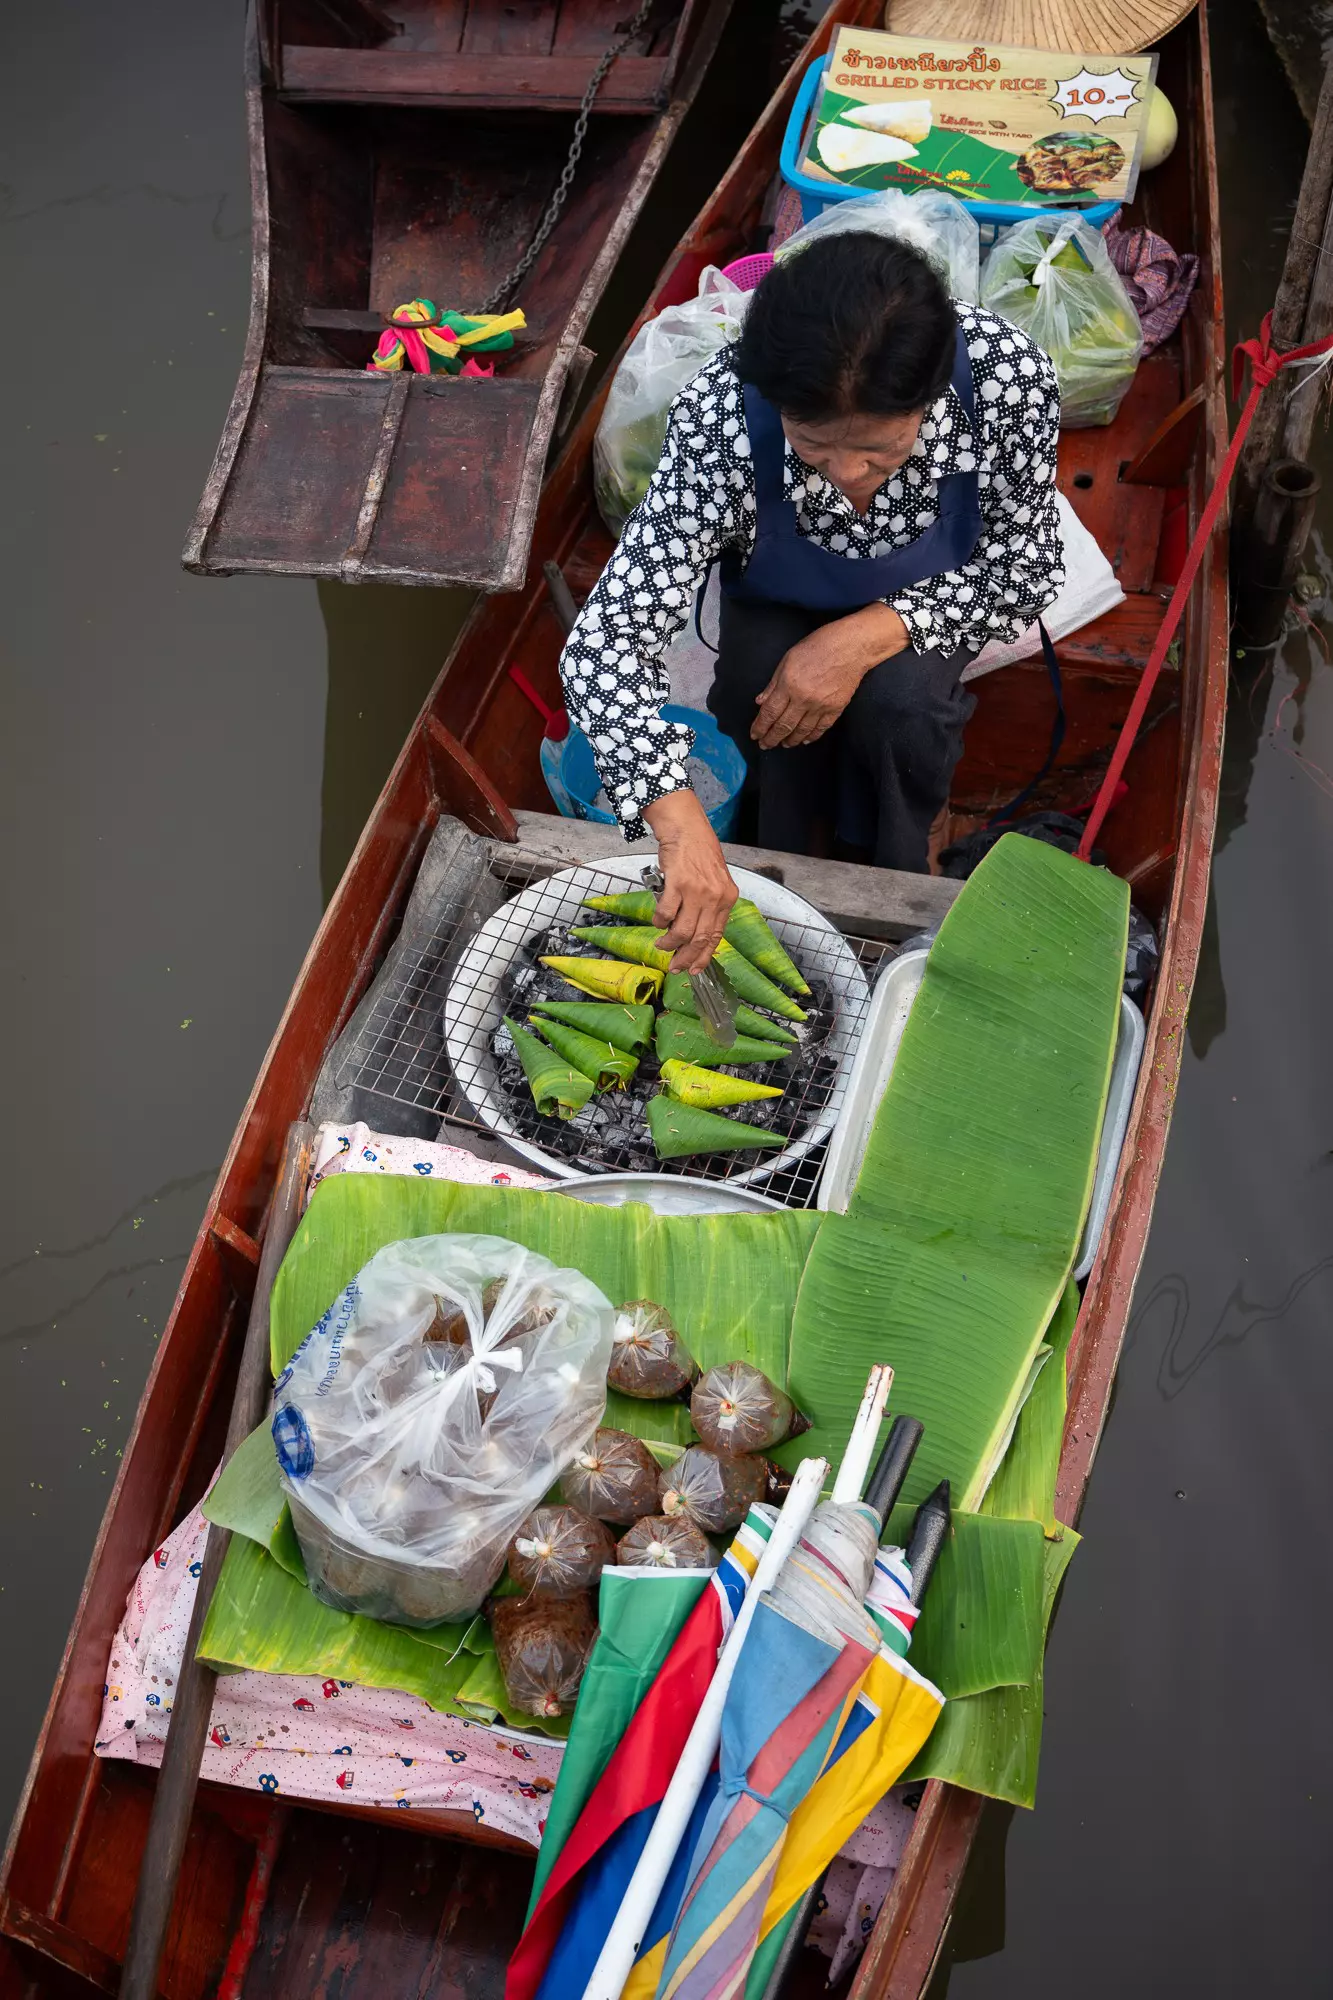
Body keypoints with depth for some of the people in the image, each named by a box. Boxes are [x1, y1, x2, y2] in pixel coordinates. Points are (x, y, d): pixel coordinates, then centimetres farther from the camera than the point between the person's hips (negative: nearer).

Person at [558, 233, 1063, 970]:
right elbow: (607, 641, -41)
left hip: (921, 603, 0)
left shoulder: (1007, 375, -36)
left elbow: (1026, 572, -21)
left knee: (899, 695, -29)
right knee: (767, 700, -28)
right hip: (780, 602, 0)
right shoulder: (720, 415, -39)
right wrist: (680, 825, -55)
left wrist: (866, 638, -36)